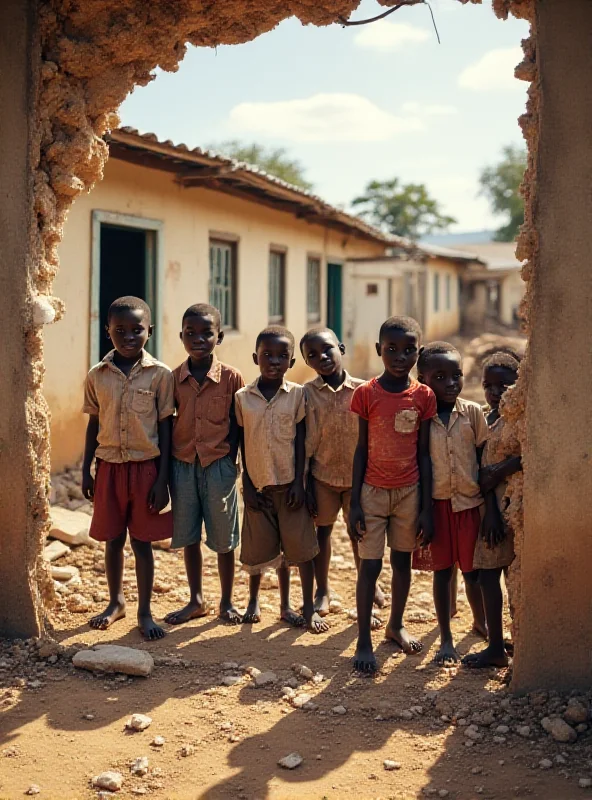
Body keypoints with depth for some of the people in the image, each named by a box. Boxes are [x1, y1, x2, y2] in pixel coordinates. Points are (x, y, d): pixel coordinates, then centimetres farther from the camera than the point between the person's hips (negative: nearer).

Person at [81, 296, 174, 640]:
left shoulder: (160, 374, -7)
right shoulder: (97, 376, 1)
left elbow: (165, 428, -4)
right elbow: (93, 425, 8)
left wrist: (162, 478, -7)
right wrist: (86, 471, 7)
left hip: (145, 467, -2)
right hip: (109, 467, 2)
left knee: (142, 540, 5)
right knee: (113, 539, 13)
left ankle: (145, 611, 18)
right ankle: (116, 602, 32)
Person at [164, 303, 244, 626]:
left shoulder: (231, 378, -7)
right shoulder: (173, 379, 0)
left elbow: (236, 426, -3)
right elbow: (166, 425, 5)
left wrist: (230, 463, -9)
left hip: (218, 466, -2)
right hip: (182, 465, 3)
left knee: (223, 539, 8)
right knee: (188, 537, 12)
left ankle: (227, 602, 23)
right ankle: (196, 600, 27)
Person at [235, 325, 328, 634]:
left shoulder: (297, 394, -3)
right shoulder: (243, 397, -1)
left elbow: (301, 441, -2)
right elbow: (242, 443, 3)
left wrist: (298, 482, -8)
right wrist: (246, 484, -1)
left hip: (289, 482, -1)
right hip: (258, 483, 1)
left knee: (299, 545, 2)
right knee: (260, 547, 10)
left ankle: (308, 608, 13)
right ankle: (253, 601, 32)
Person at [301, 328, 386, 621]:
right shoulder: (307, 393, -8)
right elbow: (305, 443, -4)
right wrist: (306, 486, -4)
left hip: (358, 475, 0)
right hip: (322, 475, 0)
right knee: (323, 530, 13)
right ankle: (322, 591, 29)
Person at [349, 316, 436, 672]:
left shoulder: (424, 396, -3)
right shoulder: (366, 394, -7)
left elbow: (423, 454, 0)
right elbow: (361, 450, -2)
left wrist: (427, 508, 0)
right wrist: (354, 503, -4)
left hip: (409, 492, 2)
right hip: (373, 491, -2)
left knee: (403, 561, 14)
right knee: (370, 565, -1)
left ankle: (397, 625, 34)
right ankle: (364, 641, 9)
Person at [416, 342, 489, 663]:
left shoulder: (473, 412, -2)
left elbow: (483, 458, 3)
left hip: (470, 501, 1)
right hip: (437, 503, -1)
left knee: (472, 570, 12)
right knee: (442, 571, 7)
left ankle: (480, 622, 37)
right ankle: (446, 639, 18)